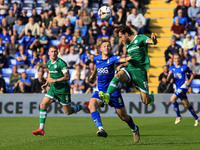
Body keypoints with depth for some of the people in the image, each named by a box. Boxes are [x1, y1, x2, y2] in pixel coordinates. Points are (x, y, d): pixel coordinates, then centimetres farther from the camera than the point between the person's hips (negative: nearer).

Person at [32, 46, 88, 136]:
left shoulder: (61, 63, -17)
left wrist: (55, 80, -24)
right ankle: (41, 129, -10)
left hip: (63, 89, -6)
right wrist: (46, 84, 9)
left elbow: (67, 77, -20)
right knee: (43, 105, -11)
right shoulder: (49, 63, 7)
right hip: (53, 88, 7)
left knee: (68, 111, 4)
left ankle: (85, 107, 32)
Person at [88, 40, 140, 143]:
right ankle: (101, 129, -39)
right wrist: (93, 75, 46)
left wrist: (126, 59, -57)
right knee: (92, 105, -28)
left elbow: (121, 60, -34)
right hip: (100, 91, 4)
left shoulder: (113, 58, -11)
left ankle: (134, 129, 38)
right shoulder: (96, 58, 4)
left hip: (113, 92, -3)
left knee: (123, 116, 6)